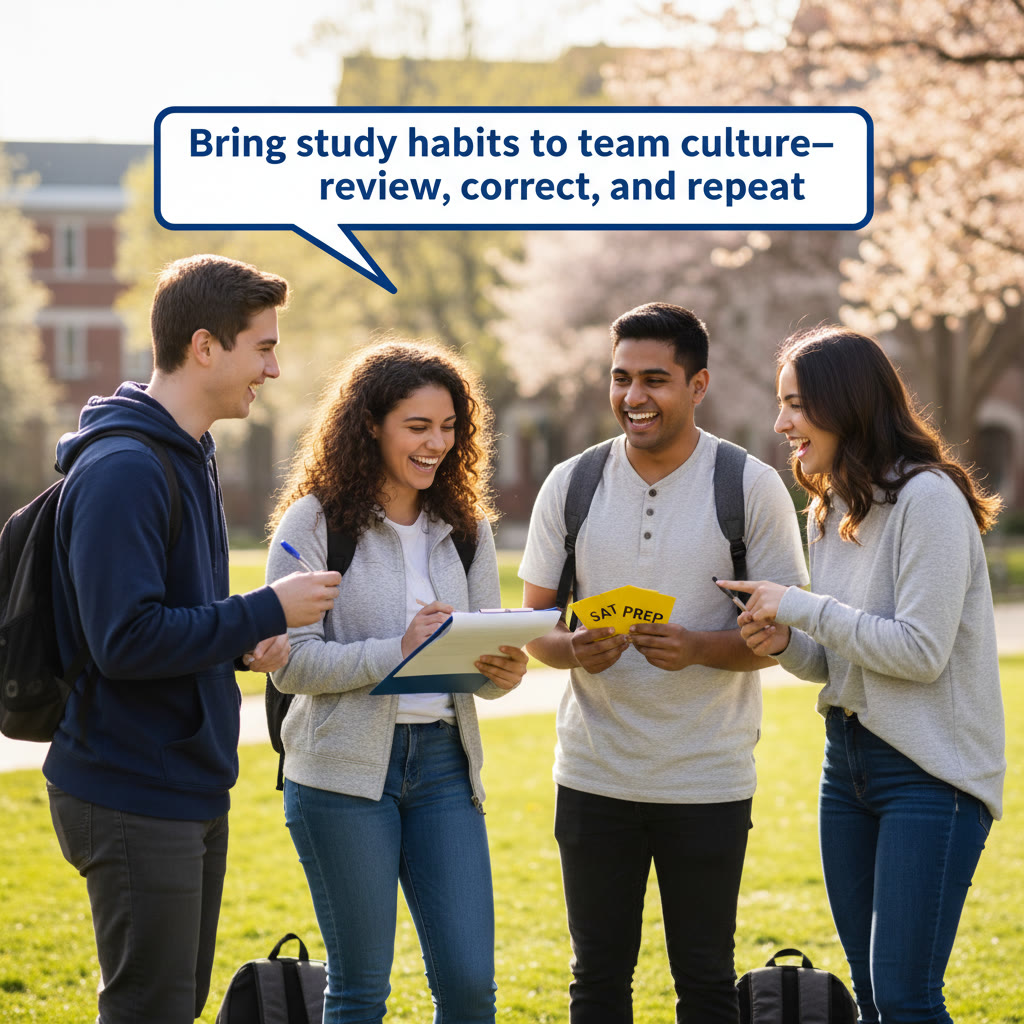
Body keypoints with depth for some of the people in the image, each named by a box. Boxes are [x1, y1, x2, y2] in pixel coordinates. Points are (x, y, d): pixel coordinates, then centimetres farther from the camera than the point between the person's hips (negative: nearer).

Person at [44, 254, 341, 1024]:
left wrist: (246, 642, 3)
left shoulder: (189, 459, 14)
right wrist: (266, 611, -19)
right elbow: (124, 640, -26)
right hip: (134, 798, -10)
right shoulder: (122, 469, -19)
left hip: (194, 788, 10)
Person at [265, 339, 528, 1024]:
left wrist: (504, 671, -11)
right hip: (346, 768, -4)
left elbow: (487, 652, 12)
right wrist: (397, 652, -22)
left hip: (444, 761, 4)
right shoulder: (315, 522, -4)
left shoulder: (466, 528, 11)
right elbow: (290, 663, -10)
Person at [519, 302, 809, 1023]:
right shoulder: (571, 484, 4)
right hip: (593, 774, 2)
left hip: (707, 780, -2)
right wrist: (575, 650, -16)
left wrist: (698, 649, -22)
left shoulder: (752, 488, -4)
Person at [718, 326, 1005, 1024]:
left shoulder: (928, 499, -14)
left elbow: (921, 651, -19)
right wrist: (785, 644, -2)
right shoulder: (829, 512, 13)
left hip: (931, 770, -9)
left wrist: (801, 607, -14)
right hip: (849, 758, 9)